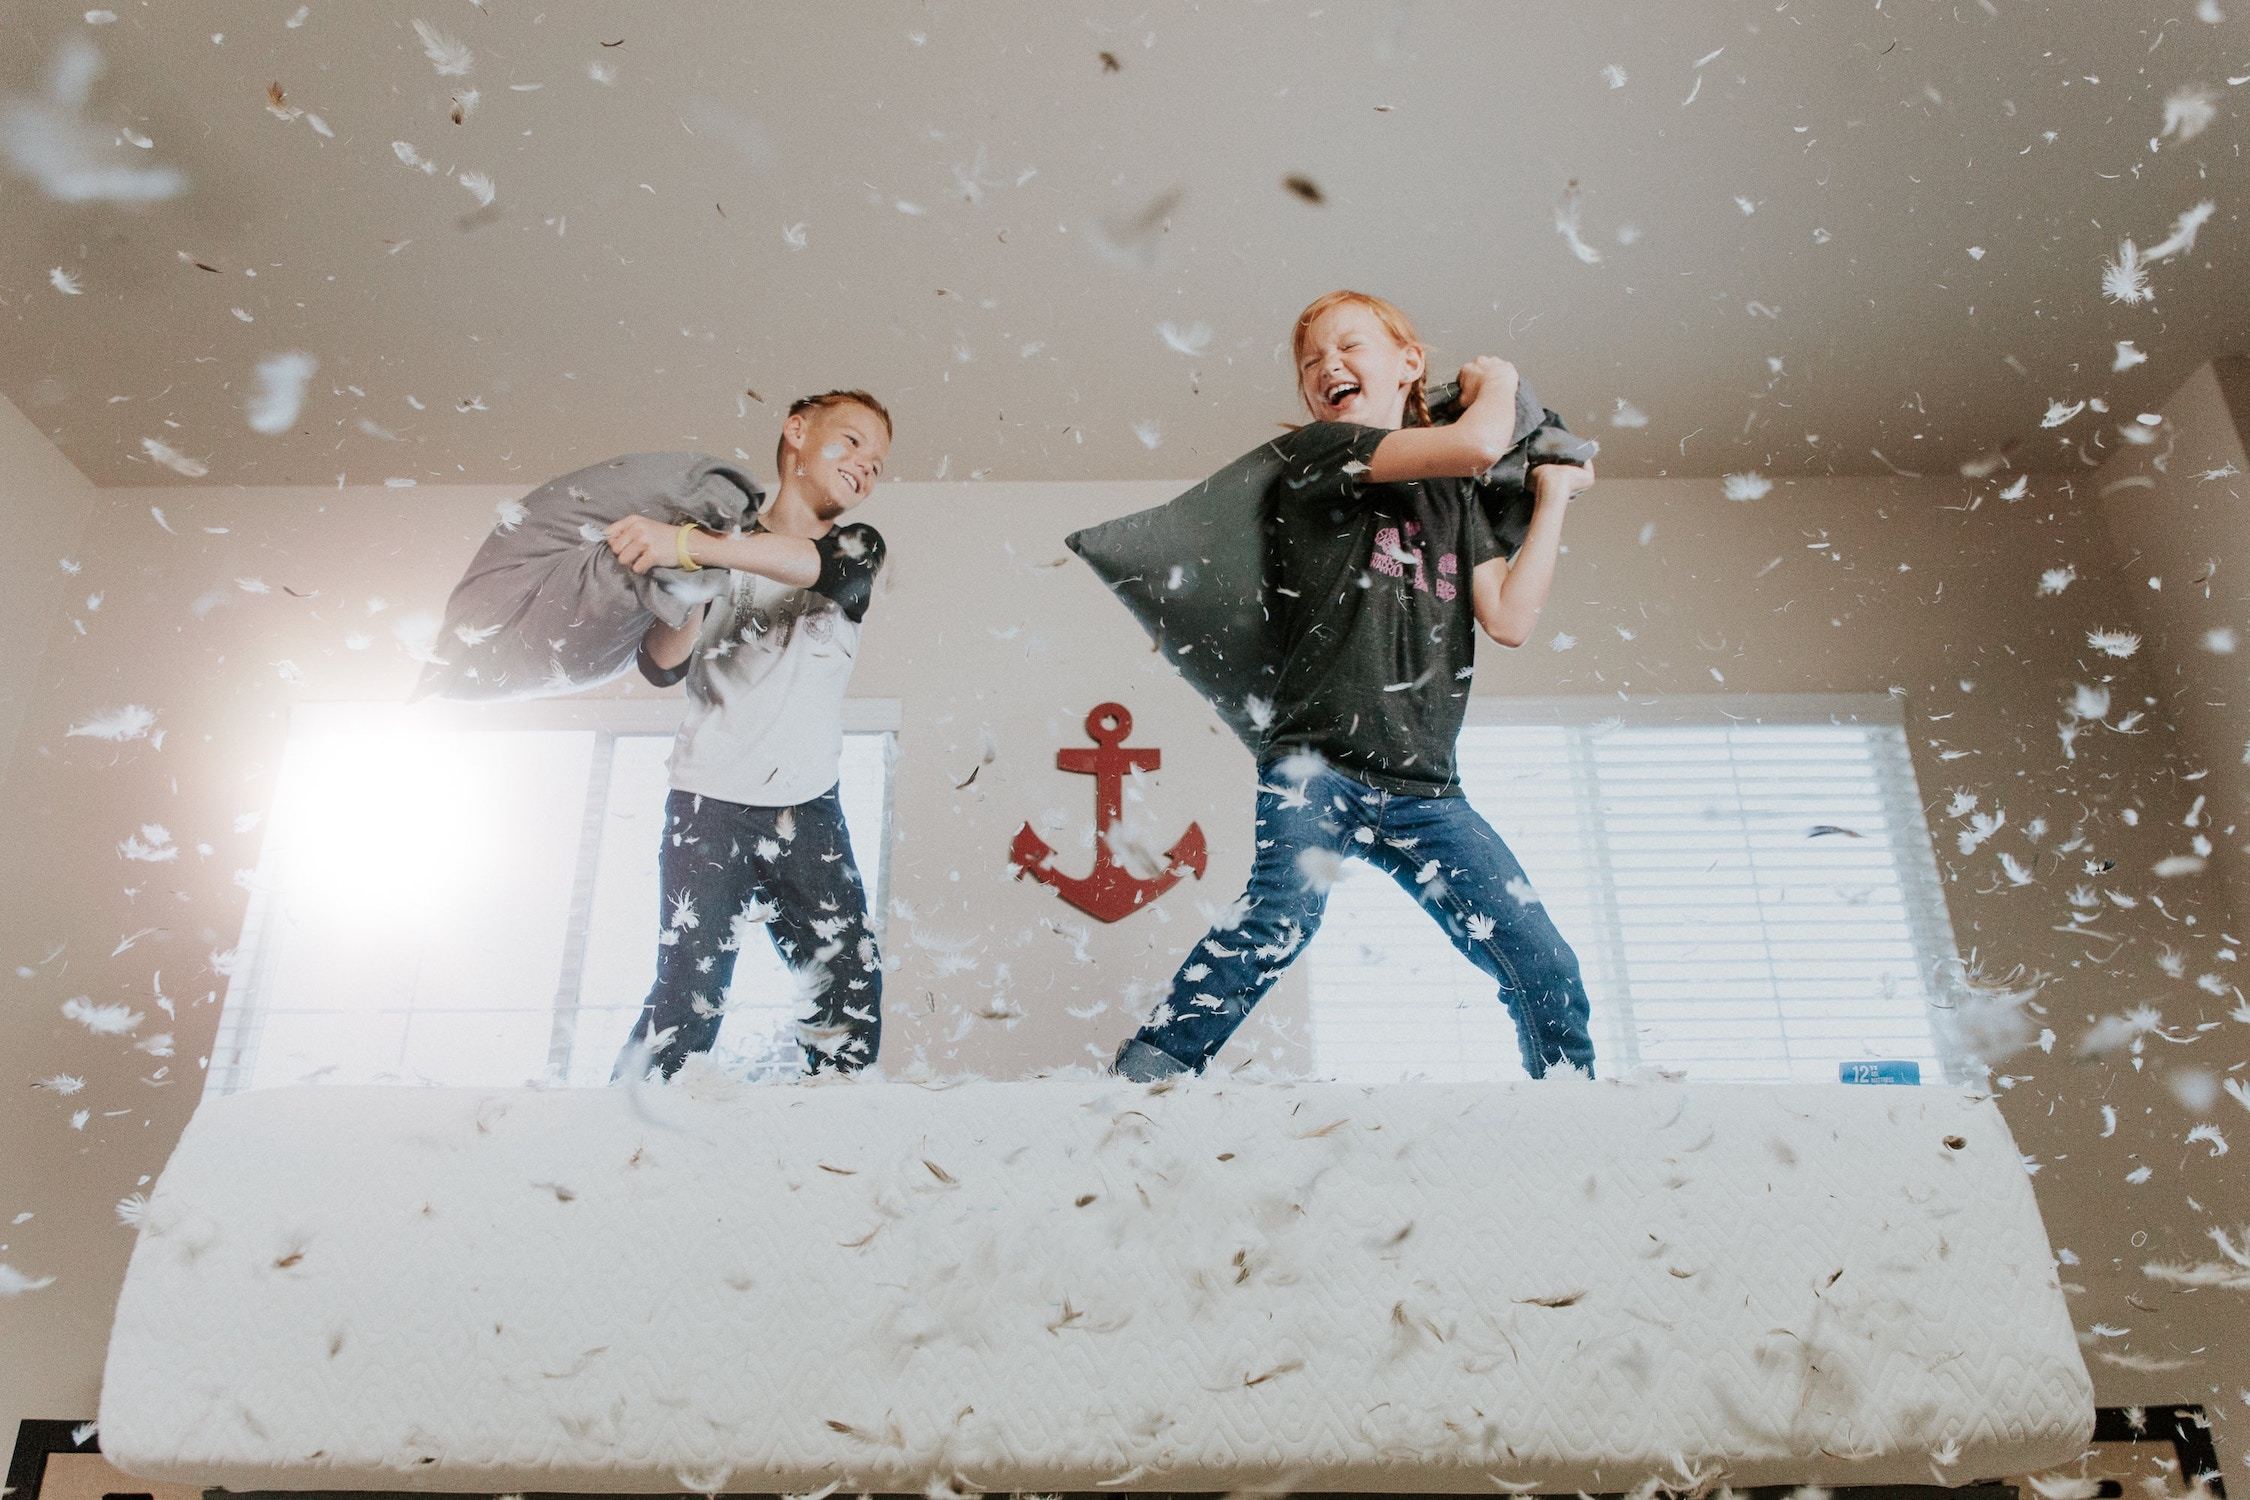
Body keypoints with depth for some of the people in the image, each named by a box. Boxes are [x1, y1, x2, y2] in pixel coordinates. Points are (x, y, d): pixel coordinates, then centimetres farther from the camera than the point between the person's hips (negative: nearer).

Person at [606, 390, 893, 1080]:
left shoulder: (859, 547, 11)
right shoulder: (720, 542, 8)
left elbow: (823, 564, -16)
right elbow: (663, 665, -2)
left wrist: (690, 545, -30)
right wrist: (691, 575, -20)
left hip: (809, 810, 2)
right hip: (709, 801, -2)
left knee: (850, 984, -5)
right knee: (690, 988, -11)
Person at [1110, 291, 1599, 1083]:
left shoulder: (1456, 497, 21)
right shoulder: (1315, 452, 4)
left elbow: (1510, 620, 6)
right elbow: (1479, 443, -8)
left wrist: (1553, 496, 16)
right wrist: (1497, 380, 14)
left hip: (1423, 787, 6)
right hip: (1318, 759, -5)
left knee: (1546, 969, 0)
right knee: (1285, 912, -31)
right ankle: (1145, 1074, -29)